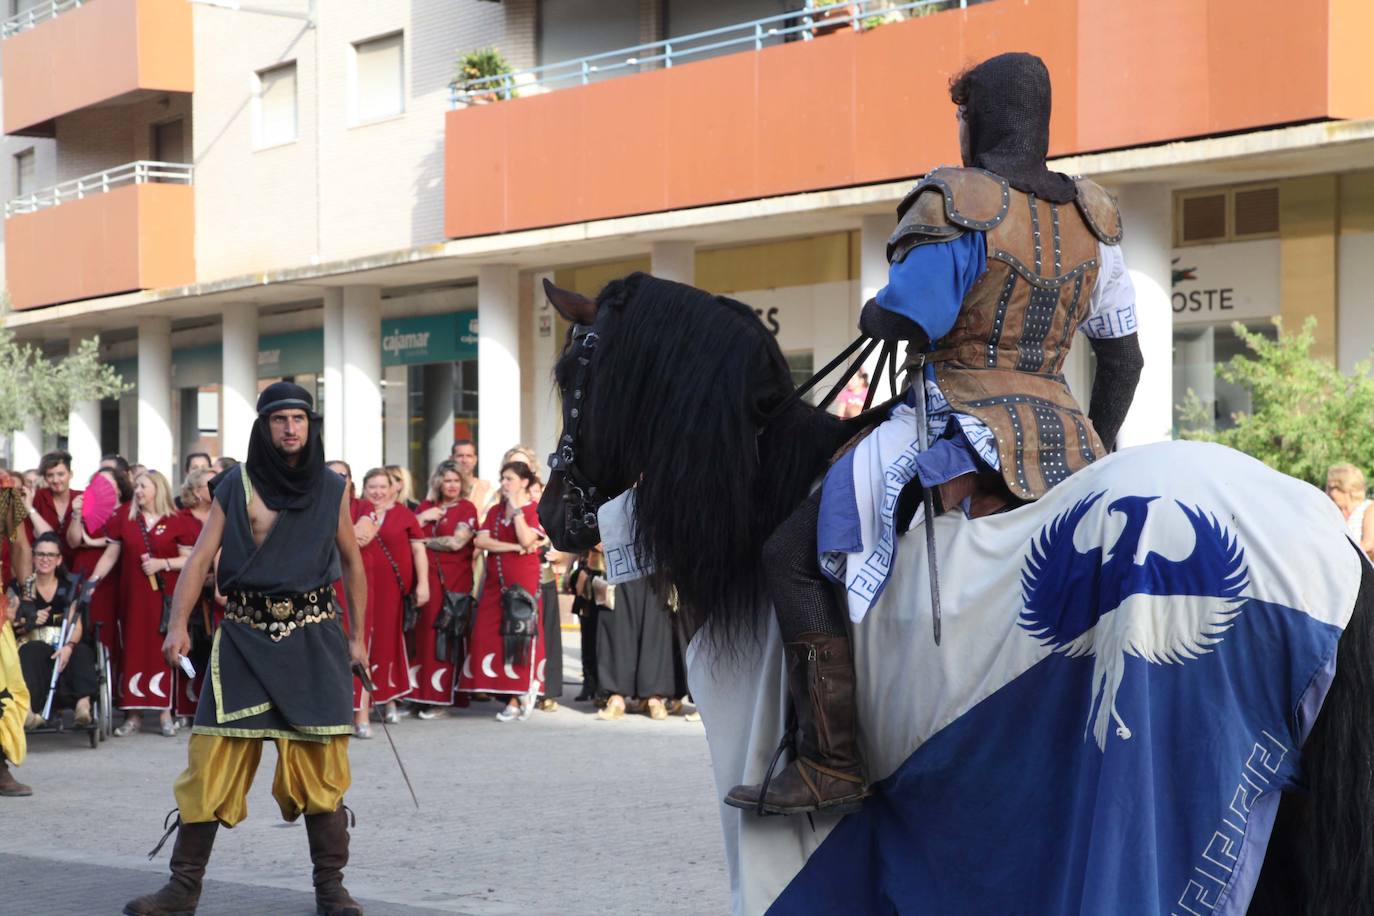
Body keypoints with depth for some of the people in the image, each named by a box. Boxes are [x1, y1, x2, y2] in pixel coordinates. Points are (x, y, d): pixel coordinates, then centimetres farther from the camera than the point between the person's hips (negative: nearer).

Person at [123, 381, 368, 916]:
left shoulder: (331, 490, 6)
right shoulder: (235, 486, 4)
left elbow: (352, 562, 16)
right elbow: (201, 557, -2)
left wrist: (357, 636, 12)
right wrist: (178, 624, -15)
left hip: (312, 637, 0)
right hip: (245, 636, 0)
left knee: (322, 763, -2)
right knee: (212, 757, -3)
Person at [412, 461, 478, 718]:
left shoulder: (466, 509, 2)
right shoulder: (426, 506, 15)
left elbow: (457, 542, -9)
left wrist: (424, 541, -1)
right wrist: (422, 519, -6)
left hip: (454, 578, -4)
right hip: (426, 576, 4)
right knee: (423, 635, -2)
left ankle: (438, 698, -1)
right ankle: (420, 694, 2)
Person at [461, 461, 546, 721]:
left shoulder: (535, 511, -1)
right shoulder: (495, 511, 15)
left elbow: (526, 539, -19)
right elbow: (481, 541, -1)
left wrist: (516, 509, -12)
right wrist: (515, 548, -11)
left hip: (523, 582, -5)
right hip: (495, 581, 5)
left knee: (519, 638, -5)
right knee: (488, 637, -1)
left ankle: (517, 699, 3)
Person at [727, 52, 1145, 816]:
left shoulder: (955, 208, -10)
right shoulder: (1092, 219, 11)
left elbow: (904, 321, -20)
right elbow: (1123, 352, 16)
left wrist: (870, 314, 4)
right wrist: (1097, 451, 26)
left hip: (963, 430, -7)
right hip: (1063, 439, 7)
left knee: (795, 553, -6)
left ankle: (831, 764, -15)